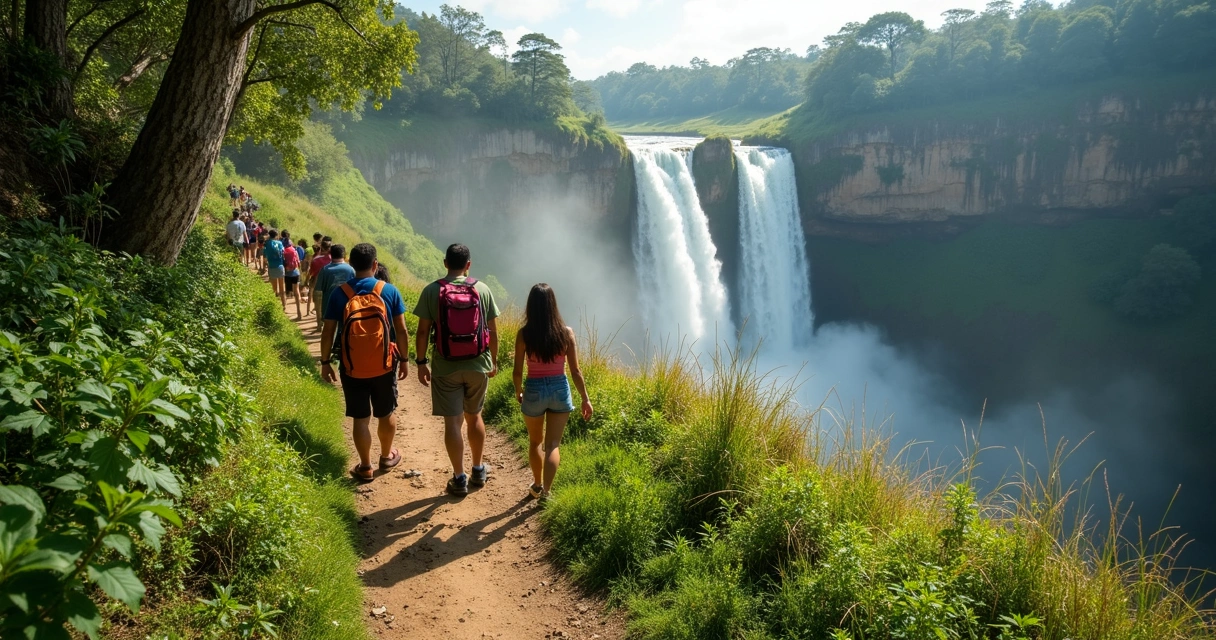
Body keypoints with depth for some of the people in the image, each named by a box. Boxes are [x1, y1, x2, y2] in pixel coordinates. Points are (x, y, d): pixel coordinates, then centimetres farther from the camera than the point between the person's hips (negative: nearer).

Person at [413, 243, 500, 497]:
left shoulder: (432, 291, -7)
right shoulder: (483, 290, -2)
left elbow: (423, 331, -8)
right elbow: (493, 331, 1)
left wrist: (421, 362, 3)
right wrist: (494, 361, 13)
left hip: (445, 368, -2)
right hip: (478, 366, 2)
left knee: (452, 422, 5)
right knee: (474, 417, 19)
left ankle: (459, 479, 11)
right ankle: (478, 471, 31)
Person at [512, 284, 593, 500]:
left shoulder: (524, 334, -12)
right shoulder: (567, 333, -10)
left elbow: (517, 372, -7)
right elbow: (575, 371, -7)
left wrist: (518, 392, 13)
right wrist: (585, 399, 4)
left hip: (534, 390, 0)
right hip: (560, 389, 0)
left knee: (535, 442, 23)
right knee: (552, 444, 10)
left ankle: (537, 486, 39)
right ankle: (546, 491, 1)